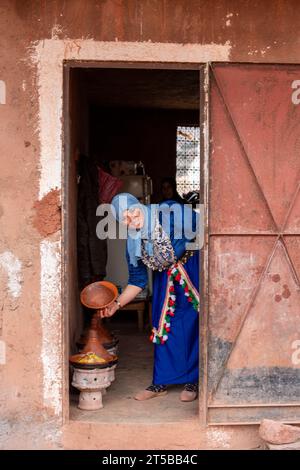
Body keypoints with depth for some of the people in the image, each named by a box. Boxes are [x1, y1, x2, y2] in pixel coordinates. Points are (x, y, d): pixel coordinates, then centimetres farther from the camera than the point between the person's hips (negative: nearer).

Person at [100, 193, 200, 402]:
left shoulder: (171, 213, -24)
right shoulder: (133, 242, -9)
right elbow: (137, 281, -2)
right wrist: (117, 304, -12)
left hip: (193, 269, -4)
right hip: (166, 277, 5)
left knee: (193, 324, -4)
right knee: (163, 326, 5)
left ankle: (193, 381, 9)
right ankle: (161, 383, 17)